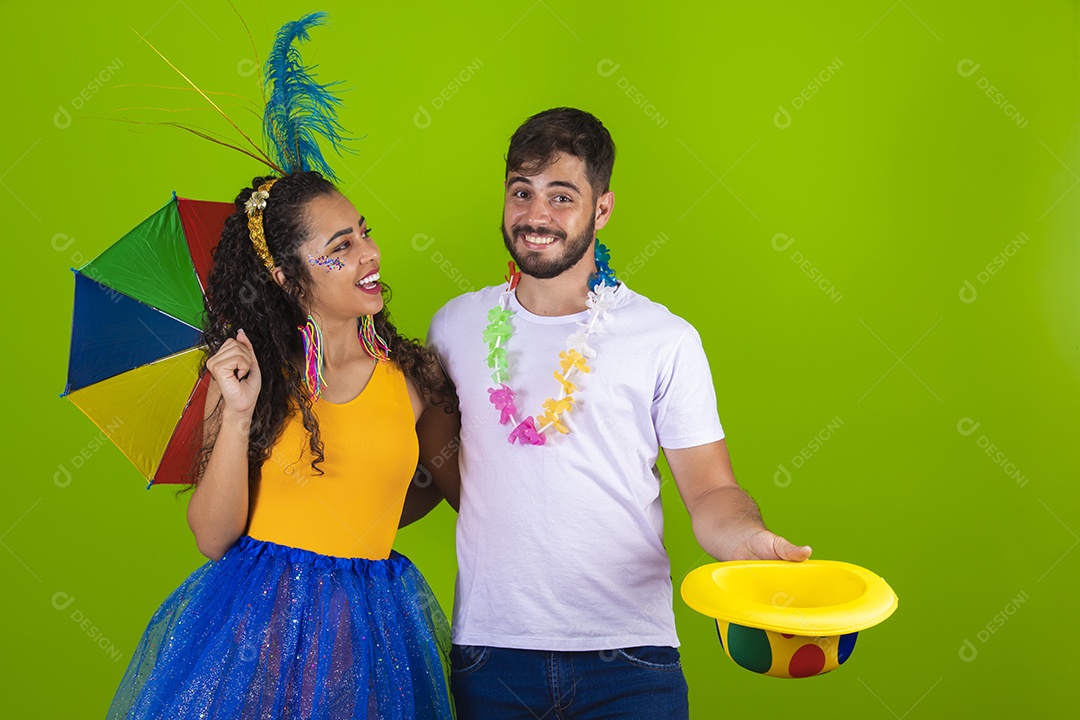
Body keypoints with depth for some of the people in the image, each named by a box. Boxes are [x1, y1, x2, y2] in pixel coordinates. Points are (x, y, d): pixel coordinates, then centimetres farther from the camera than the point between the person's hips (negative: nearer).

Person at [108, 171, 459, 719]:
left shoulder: (410, 373, -1)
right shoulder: (247, 371, -4)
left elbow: (448, 478, 17)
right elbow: (213, 540, -9)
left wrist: (366, 525, 8)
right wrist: (238, 414, -17)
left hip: (369, 627, 1)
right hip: (255, 618, -1)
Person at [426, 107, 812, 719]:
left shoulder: (667, 341, -4)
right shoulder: (457, 325, 5)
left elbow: (711, 491, -3)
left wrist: (749, 539, -21)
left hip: (629, 654, -2)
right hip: (489, 648, 2)